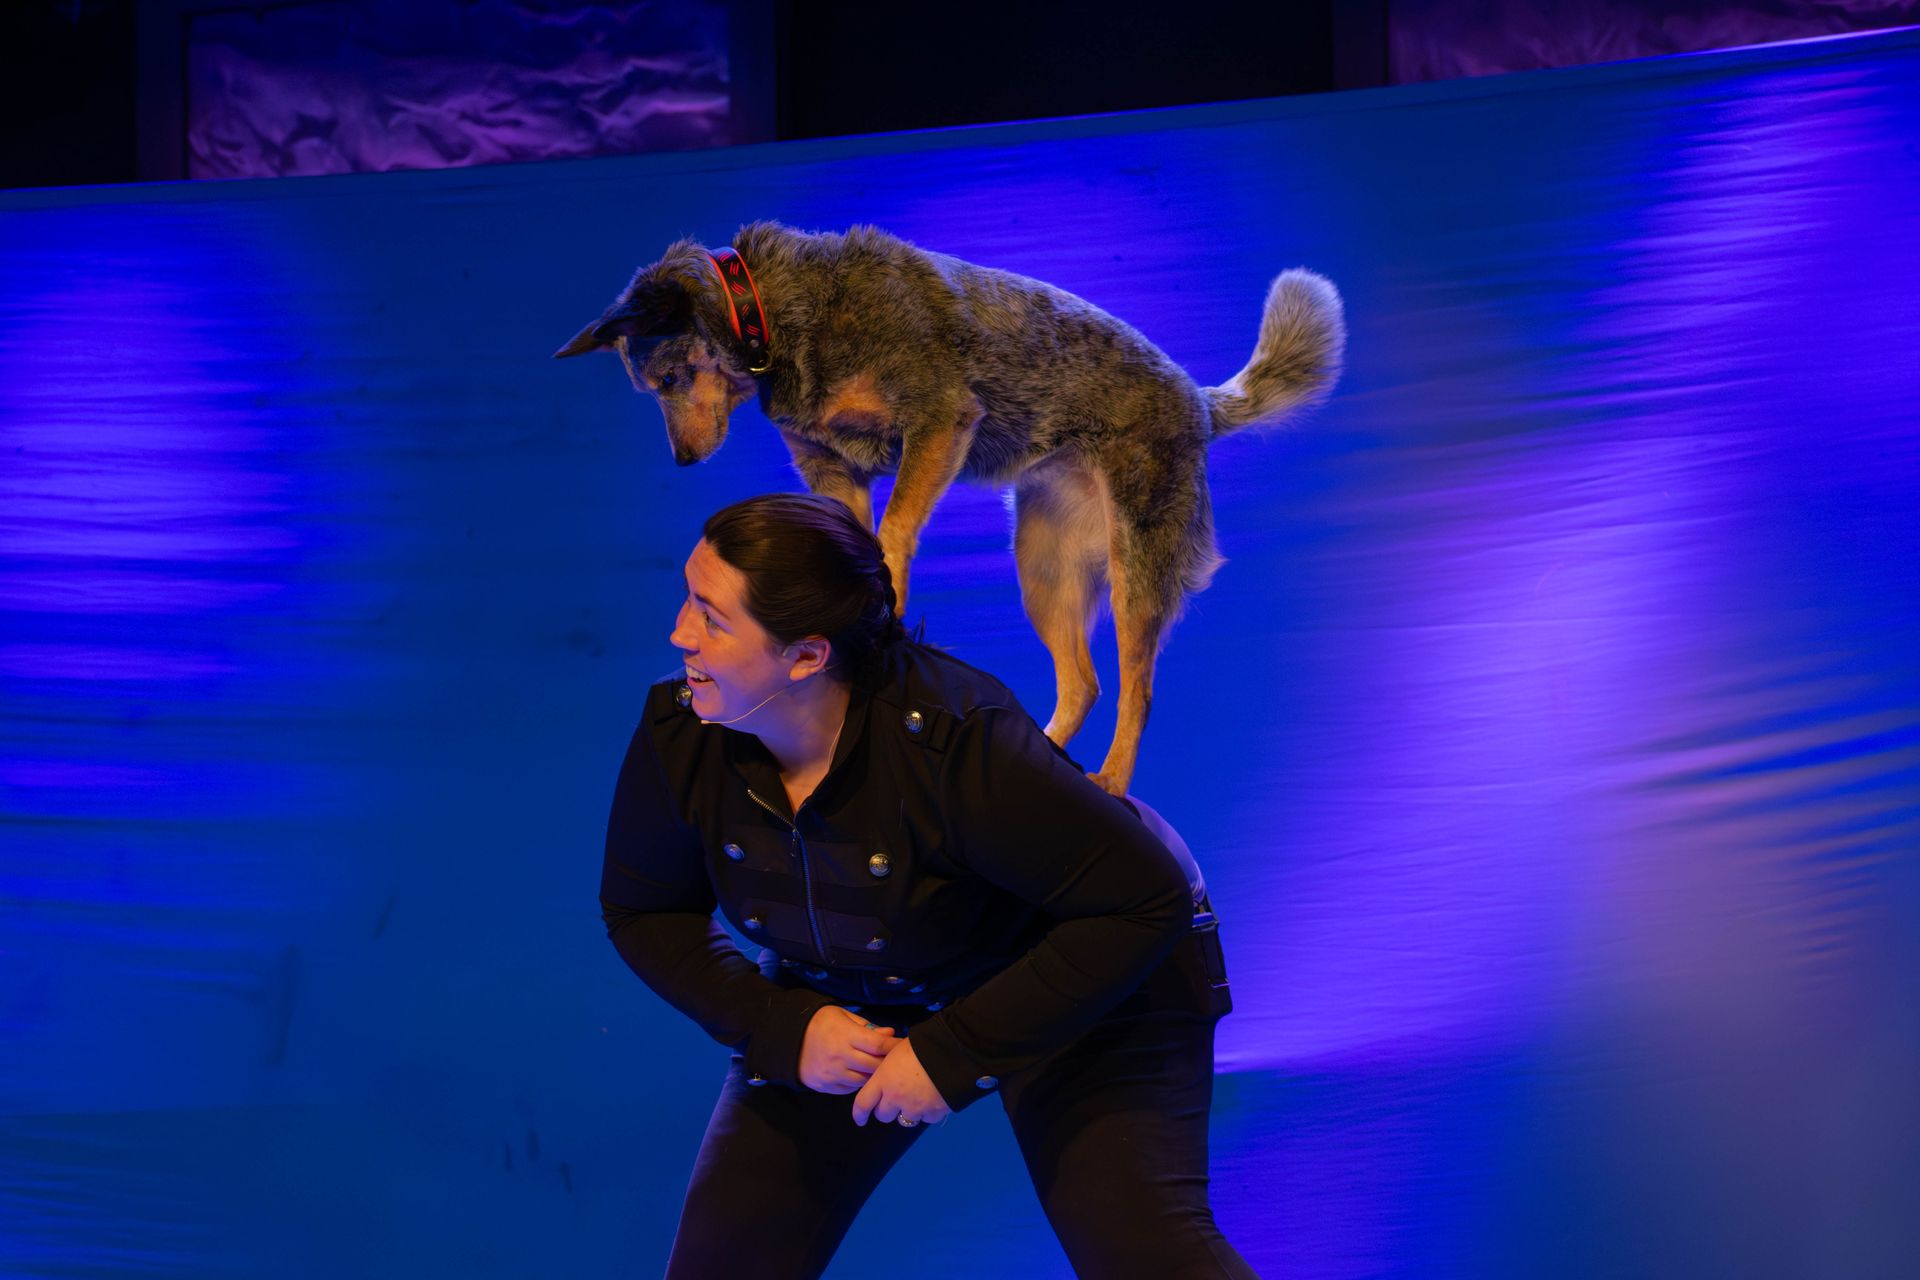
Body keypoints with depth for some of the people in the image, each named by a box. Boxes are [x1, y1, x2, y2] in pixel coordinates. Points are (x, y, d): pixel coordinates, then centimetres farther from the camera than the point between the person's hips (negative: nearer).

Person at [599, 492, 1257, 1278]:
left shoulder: (948, 743, -37)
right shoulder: (676, 740, -22)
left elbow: (1144, 897, -32)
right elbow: (643, 913, -3)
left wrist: (956, 1054, -30)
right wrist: (784, 1030, -20)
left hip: (1080, 987, -5)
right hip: (847, 1011, 5)